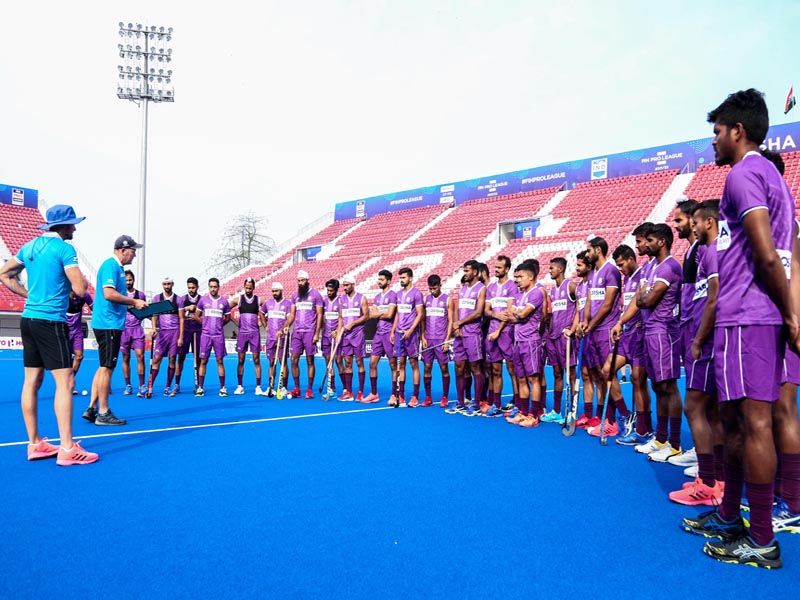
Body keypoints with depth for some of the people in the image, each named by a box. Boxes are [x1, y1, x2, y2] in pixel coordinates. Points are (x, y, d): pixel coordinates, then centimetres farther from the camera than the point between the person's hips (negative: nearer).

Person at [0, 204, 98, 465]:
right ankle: (67, 449, -8)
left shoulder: (29, 247, 13)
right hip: (50, 321, -9)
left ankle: (35, 444, 17)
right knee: (65, 382, -7)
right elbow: (80, 290, -16)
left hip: (28, 319, 9)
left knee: (32, 381, 10)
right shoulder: (64, 248, -11)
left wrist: (29, 294, 18)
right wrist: (82, 279, 5)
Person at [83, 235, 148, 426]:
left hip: (110, 324, 10)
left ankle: (92, 409, 19)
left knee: (104, 367, 14)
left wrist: (133, 304, 11)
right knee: (107, 367, -4)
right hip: (108, 324, -10)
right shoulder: (111, 265, -12)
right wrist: (134, 302, -16)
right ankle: (103, 414, 3)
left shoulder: (117, 267, 18)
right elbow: (109, 293, -23)